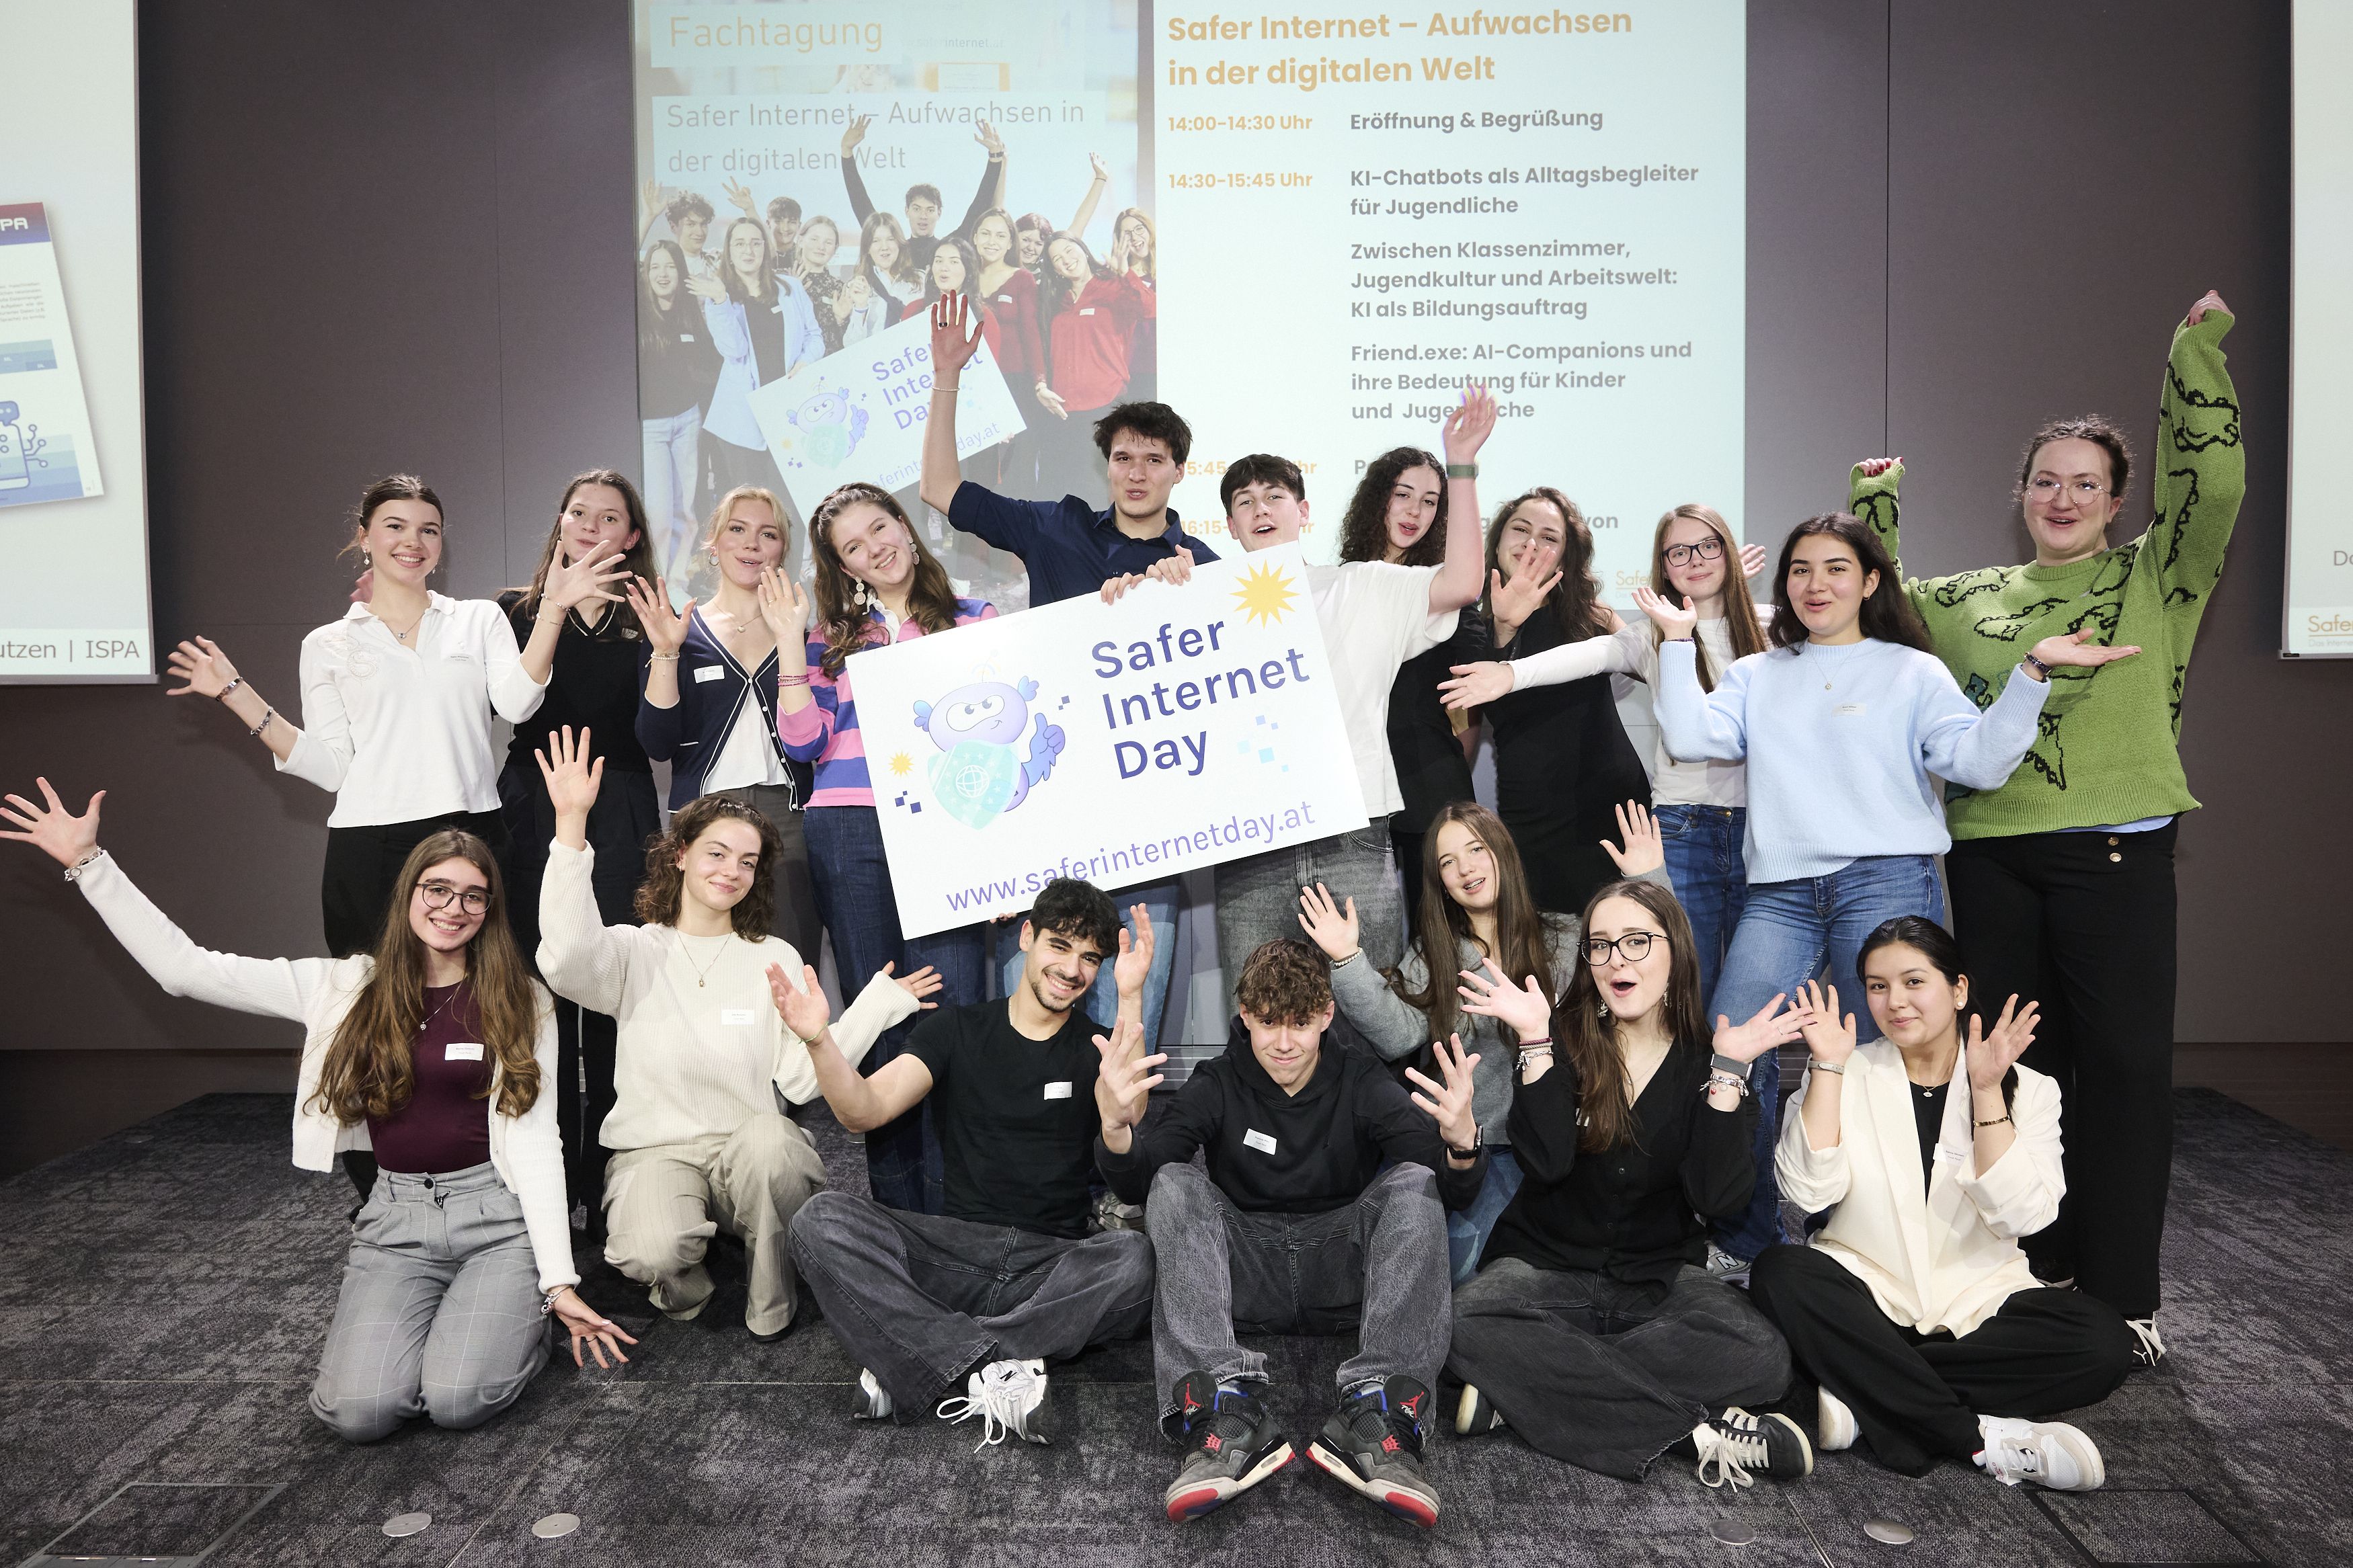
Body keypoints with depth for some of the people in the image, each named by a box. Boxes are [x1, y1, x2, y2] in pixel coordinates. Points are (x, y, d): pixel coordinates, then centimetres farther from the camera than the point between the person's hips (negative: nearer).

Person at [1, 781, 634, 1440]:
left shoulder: (520, 1004, -2)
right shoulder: (345, 987, 4)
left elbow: (534, 1142, -4)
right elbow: (186, 968, 1)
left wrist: (560, 1283, -9)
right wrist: (87, 863, -1)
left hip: (497, 1212, -2)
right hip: (396, 1218, 2)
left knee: (458, 1401, -22)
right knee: (357, 1410, -19)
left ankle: (519, 1311, 12)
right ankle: (418, 1313, 14)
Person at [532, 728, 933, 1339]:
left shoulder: (775, 959, 9)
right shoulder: (637, 951, 4)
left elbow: (801, 1081, 0)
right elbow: (567, 959, -22)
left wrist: (873, 1007, -10)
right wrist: (571, 824, -27)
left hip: (751, 1149, 1)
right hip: (654, 1150, -1)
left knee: (770, 1143, -35)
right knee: (653, 1251, -34)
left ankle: (771, 1310, -8)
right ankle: (684, 1290, 7)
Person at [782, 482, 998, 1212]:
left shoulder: (976, 621, 13)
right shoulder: (832, 635, 17)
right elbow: (803, 743, 7)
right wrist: (790, 647, 3)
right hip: (850, 832, 2)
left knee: (953, 1008, -10)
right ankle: (896, 1202, 13)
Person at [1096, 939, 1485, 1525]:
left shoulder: (1361, 1082, 0)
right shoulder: (1217, 1085, 2)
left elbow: (1453, 1192, -12)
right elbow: (1136, 1183, -12)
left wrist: (1461, 1144, -37)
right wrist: (1116, 1132, -37)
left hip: (1343, 1275, 0)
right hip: (1244, 1277, 1)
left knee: (1414, 1181, -23)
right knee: (1175, 1183, -23)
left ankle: (1378, 1414, -38)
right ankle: (1224, 1410, -40)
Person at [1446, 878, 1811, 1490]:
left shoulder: (1705, 1063, -1)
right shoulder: (1566, 1039, -3)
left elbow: (1719, 1199, -15)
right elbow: (1545, 1163, -18)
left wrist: (1728, 1073, -19)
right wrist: (1534, 1040, -22)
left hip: (1660, 1277, 1)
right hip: (1545, 1266, 0)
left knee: (1763, 1357, -29)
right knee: (1464, 1329, -32)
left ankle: (1530, 1388, -23)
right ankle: (1695, 1426, -26)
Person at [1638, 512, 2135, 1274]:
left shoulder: (1913, 671, 13)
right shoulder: (1755, 676, 21)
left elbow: (1978, 760, 1)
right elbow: (1691, 737, 5)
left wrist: (2032, 675, -9)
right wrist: (1679, 642, 5)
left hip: (1887, 883, -2)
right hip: (1780, 891, 2)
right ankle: (1748, 1241, 5)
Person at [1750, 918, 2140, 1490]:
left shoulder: (2027, 1089, 2)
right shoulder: (1848, 1075, 3)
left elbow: (2020, 1216, -13)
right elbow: (1809, 1190, -12)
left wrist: (1986, 1091, -17)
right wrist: (1828, 1066, -14)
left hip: (1977, 1304, 1)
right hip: (1867, 1293, 0)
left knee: (2106, 1343, -27)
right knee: (1778, 1272, -31)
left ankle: (1862, 1393, -24)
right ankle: (1980, 1437, -26)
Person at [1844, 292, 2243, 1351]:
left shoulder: (2155, 579, 6)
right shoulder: (1974, 599, 15)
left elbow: (2211, 485, -8)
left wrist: (2197, 350, -10)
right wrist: (1874, 505, 13)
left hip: (2116, 853, -3)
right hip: (1991, 855, 4)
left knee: (2123, 1065, -1)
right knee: (2014, 1064, 10)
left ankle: (2122, 1296, 10)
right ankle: (2036, 1274, 24)